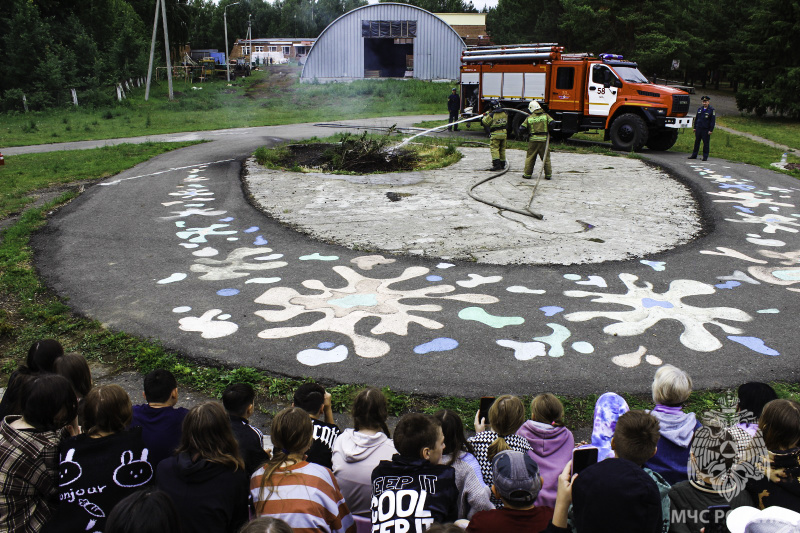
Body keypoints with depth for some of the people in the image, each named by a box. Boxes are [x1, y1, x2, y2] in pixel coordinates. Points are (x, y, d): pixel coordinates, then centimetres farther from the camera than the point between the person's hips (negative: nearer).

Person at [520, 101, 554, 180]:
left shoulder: (529, 118, 1)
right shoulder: (545, 116, 2)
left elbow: (522, 128, -1)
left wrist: (528, 132, 17)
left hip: (533, 140, 0)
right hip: (544, 140, 0)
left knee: (530, 158, 10)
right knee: (546, 158, 8)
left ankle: (527, 174, 12)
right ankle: (548, 175, 10)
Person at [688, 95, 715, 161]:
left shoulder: (711, 110, -4)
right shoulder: (699, 109, 11)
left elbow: (713, 121, -6)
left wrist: (711, 130, -11)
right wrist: (695, 127, 13)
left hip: (706, 130, -5)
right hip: (698, 128, 5)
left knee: (706, 143, 0)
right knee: (696, 142, 9)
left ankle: (705, 157, 5)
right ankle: (694, 155, 17)